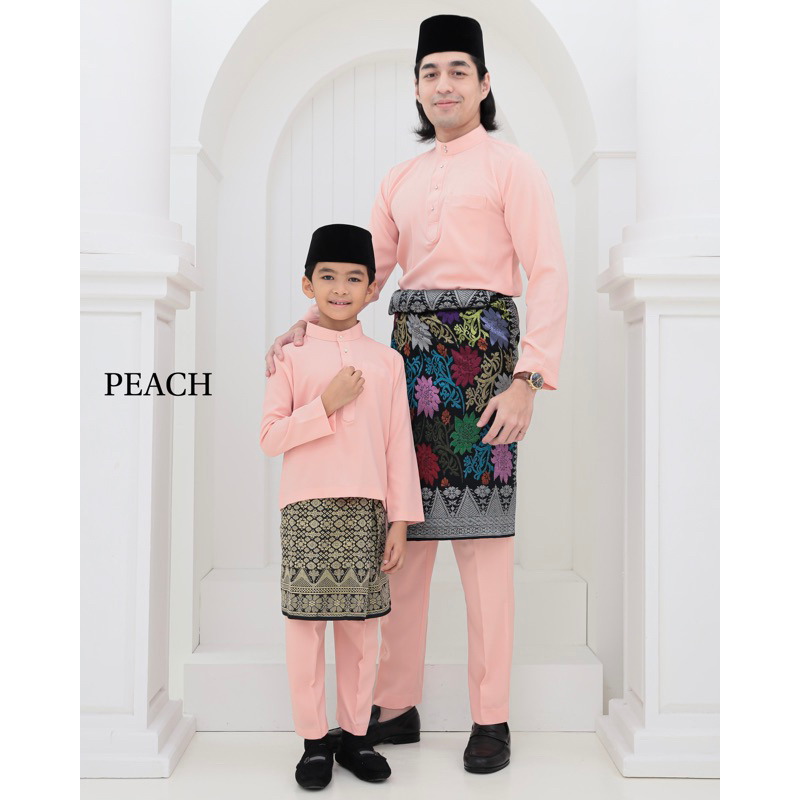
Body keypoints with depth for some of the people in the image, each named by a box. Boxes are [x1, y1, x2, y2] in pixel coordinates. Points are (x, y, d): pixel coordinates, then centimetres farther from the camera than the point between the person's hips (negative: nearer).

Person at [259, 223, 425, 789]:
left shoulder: (386, 361, 6)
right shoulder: (291, 356, 2)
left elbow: (400, 446, 5)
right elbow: (270, 438, -3)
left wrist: (401, 520, 1)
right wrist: (326, 406, -15)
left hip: (366, 509, 2)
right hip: (307, 509, -1)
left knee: (361, 626, 8)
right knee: (306, 625, 3)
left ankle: (355, 733, 24)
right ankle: (314, 740, 18)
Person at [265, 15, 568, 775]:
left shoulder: (512, 165, 3)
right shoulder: (399, 181, 20)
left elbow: (547, 277, -6)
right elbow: (364, 275, 16)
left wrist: (528, 379, -17)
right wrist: (305, 326, -2)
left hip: (480, 352, -6)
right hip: (411, 355, 6)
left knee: (482, 538, -5)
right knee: (401, 530, 6)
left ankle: (491, 718, 7)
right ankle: (396, 706, 18)